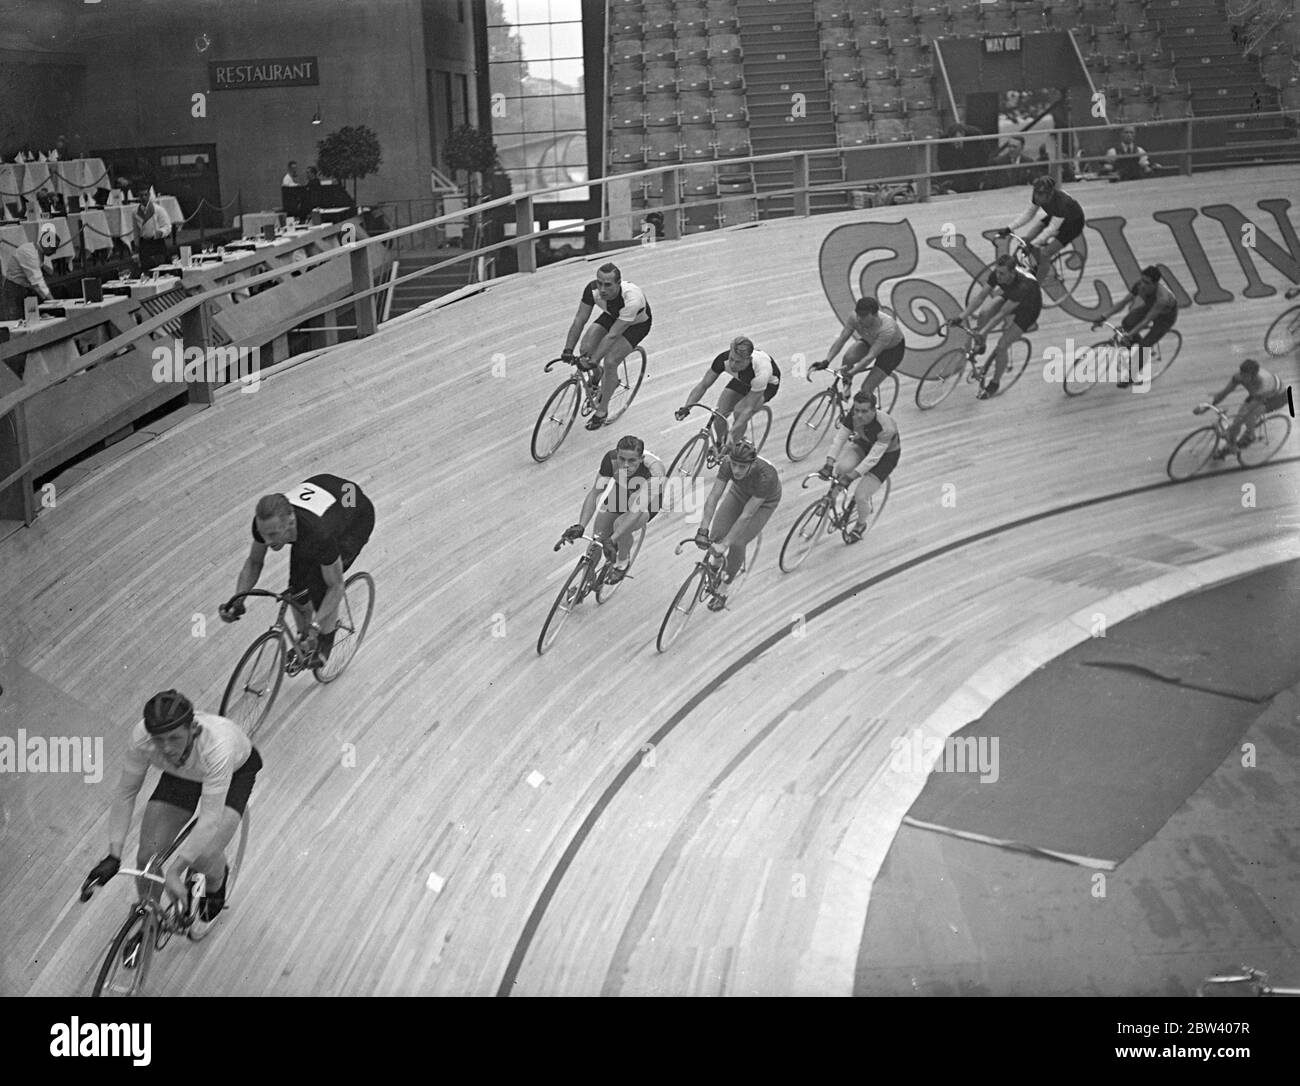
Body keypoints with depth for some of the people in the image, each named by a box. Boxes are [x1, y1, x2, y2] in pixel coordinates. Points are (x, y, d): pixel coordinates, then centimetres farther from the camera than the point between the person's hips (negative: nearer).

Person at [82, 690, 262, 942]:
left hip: (236, 769, -3)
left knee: (203, 855, -22)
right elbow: (126, 794, -18)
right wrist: (113, 855, -23)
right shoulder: (141, 736, -33)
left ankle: (217, 884, 15)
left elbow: (210, 818, -41)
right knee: (147, 856, -7)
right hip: (181, 775, 4)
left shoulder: (217, 745, -44)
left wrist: (174, 872, -45)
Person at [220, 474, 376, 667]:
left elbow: (335, 587, -29)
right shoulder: (266, 522, -30)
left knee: (320, 589, -18)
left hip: (356, 517, -5)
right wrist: (237, 600, -23)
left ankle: (325, 643, 11)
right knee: (298, 589, -4)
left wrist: (315, 627, -37)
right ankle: (303, 641, 26)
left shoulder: (318, 533, -44)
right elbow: (253, 562, -9)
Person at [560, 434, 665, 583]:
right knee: (598, 538, -7)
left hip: (649, 500, -4)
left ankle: (623, 564, -1)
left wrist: (612, 540, -54)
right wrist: (580, 526, -38)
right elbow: (595, 492, -26)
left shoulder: (654, 469, -42)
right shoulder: (610, 459, -32)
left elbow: (637, 511, -46)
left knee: (620, 524, -30)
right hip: (621, 492, 4)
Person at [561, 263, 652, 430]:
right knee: (586, 347, -17)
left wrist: (593, 361, -39)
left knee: (610, 361, -19)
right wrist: (568, 350, -26)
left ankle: (602, 410, 0)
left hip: (637, 323, -5)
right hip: (612, 315, 5)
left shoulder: (632, 299, -42)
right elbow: (579, 320, -19)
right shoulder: (592, 289, -29)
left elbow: (613, 335, -39)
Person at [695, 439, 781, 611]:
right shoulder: (728, 463, -33)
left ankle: (722, 591, 7)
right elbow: (713, 497, -30)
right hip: (739, 492, 4)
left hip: (764, 502, -3)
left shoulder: (765, 476, -43)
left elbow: (747, 515, -39)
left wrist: (725, 544, -39)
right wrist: (703, 531, -37)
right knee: (716, 534, -10)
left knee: (737, 543, -13)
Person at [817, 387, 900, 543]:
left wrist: (851, 476, -43)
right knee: (841, 467, -28)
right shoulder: (852, 415, -24)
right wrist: (829, 464, -37)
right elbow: (839, 438, -25)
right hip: (863, 444, 5)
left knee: (861, 496, -14)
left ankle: (861, 525, 19)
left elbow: (873, 457, -38)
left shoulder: (886, 427, -38)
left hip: (886, 454, -4)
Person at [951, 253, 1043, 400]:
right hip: (1009, 296, 6)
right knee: (984, 315, -19)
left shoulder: (1023, 286, -43)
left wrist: (982, 331, -41)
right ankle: (980, 347, 10)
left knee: (1001, 346, -12)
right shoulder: (997, 274, -26)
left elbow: (1002, 314, -38)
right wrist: (961, 318, -25)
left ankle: (995, 384, 8)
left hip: (1028, 308, -6)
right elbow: (980, 297, -19)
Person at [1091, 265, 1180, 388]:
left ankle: (1133, 374, 6)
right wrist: (1104, 316, -25)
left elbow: (1146, 320, -41)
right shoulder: (1139, 285, -29)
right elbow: (1123, 302, -19)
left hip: (1166, 316, -5)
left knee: (1145, 345, -16)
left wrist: (1130, 335, -48)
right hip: (1149, 306, 5)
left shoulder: (1162, 298, -44)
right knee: (1127, 323, -18)